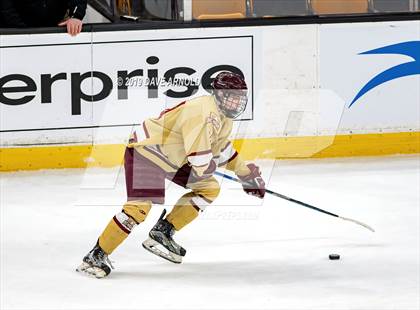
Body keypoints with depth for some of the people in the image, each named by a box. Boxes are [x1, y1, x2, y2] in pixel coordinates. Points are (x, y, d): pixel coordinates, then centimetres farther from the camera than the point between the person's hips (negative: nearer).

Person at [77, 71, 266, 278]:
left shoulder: (224, 118, 5)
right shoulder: (203, 113, -28)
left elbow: (221, 148, 24)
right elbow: (201, 164, -29)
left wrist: (244, 173, 24)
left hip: (171, 157, 10)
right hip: (146, 151, -10)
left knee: (209, 188, 10)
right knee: (140, 207, -25)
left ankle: (162, 233, 11)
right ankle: (97, 256, -17)